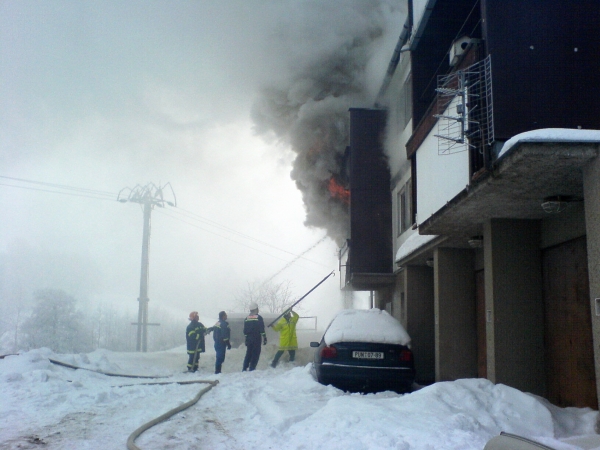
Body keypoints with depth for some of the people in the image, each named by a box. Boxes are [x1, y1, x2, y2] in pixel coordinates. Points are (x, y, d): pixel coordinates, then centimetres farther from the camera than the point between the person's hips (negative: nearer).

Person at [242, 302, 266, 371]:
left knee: (248, 354, 14)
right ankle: (251, 369, -7)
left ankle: (244, 369, 12)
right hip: (257, 339, -5)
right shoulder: (259, 318, -7)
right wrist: (264, 339, -7)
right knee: (255, 355, -2)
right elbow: (262, 330, -12)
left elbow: (245, 331, 12)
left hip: (249, 339, 5)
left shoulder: (247, 318, 9)